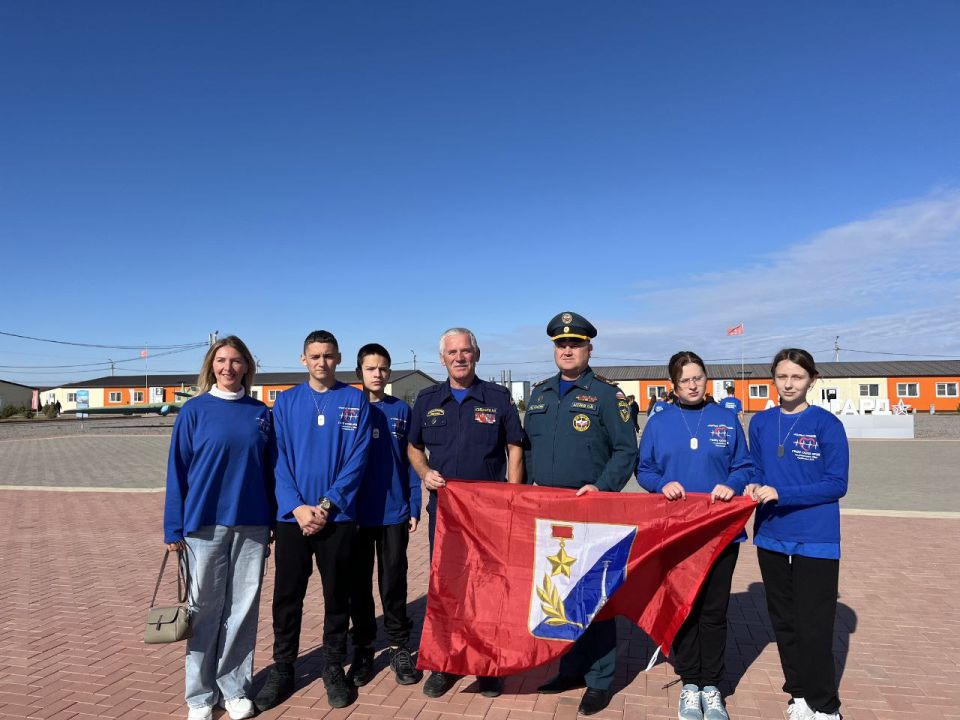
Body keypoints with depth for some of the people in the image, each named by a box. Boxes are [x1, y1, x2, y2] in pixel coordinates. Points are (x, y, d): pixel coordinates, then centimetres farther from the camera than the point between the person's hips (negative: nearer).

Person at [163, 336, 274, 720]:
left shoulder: (261, 412, 5)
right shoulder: (194, 411, -1)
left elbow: (269, 468, 8)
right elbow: (177, 471, -1)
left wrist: (273, 519, 6)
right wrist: (174, 528, -4)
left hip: (252, 524, 2)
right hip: (205, 523, -2)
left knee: (243, 608, 9)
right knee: (205, 609, 8)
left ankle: (235, 687, 24)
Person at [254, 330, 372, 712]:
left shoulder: (355, 401, 0)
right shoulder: (286, 401, 4)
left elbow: (357, 460, -5)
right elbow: (279, 459, 0)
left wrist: (326, 505, -13)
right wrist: (297, 507, -12)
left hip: (338, 516, -1)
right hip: (292, 516, 1)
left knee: (337, 594, 10)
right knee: (287, 595, 9)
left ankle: (334, 668, 26)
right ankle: (282, 669, 26)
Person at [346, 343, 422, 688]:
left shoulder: (401, 410, 4)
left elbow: (410, 461, 4)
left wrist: (414, 507, -1)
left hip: (394, 511, 0)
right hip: (356, 512, 0)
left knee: (394, 582, 9)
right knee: (358, 582, 10)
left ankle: (399, 647, 23)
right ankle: (362, 649, 25)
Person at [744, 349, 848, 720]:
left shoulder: (826, 423, -9)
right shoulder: (761, 422, 5)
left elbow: (837, 483, -11)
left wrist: (781, 494, -20)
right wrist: (754, 487, -9)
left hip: (816, 540, -4)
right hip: (771, 537, 5)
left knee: (813, 626, 3)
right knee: (784, 621, 15)